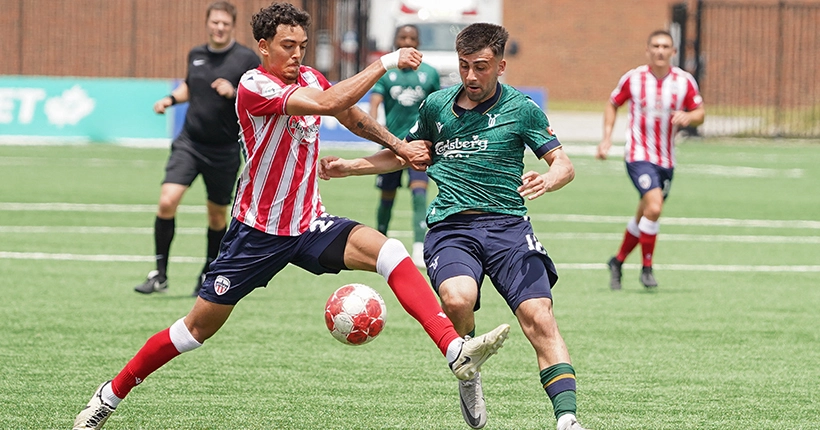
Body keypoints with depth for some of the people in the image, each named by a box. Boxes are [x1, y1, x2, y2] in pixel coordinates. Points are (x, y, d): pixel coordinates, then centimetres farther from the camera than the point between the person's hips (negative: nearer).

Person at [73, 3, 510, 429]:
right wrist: (384, 62, -27)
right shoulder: (254, 86, -18)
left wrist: (399, 146, 24)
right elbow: (329, 103, -32)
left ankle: (456, 352, -32)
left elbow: (351, 115, 27)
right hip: (258, 232, -5)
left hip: (309, 225, 5)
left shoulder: (309, 78, 4)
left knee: (388, 251, -20)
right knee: (200, 325, 2)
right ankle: (110, 394, 20)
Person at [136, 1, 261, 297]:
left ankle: (208, 277, 29)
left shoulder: (247, 59, -6)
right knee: (167, 202, -15)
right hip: (189, 142, 2)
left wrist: (234, 93, -22)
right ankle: (160, 275, -7)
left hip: (225, 150, -2)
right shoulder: (196, 55, 7)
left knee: (217, 215, 9)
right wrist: (171, 98, 8)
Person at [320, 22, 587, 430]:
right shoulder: (436, 105, 13)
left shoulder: (521, 108, 3)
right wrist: (349, 166, 23)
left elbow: (563, 163, 1)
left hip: (506, 224, -1)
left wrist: (547, 180, -22)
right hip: (451, 226, 1)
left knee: (539, 317, -20)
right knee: (457, 298, -31)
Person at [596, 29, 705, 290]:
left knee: (644, 218, 14)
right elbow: (613, 104, 11)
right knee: (654, 208, -23)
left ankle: (618, 261, 36)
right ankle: (646, 268, -8)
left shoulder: (684, 81, -2)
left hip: (666, 160, 4)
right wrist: (607, 137, 1)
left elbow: (700, 114, 2)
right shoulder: (633, 78, -4)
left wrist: (688, 117, -21)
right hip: (639, 155, -4)